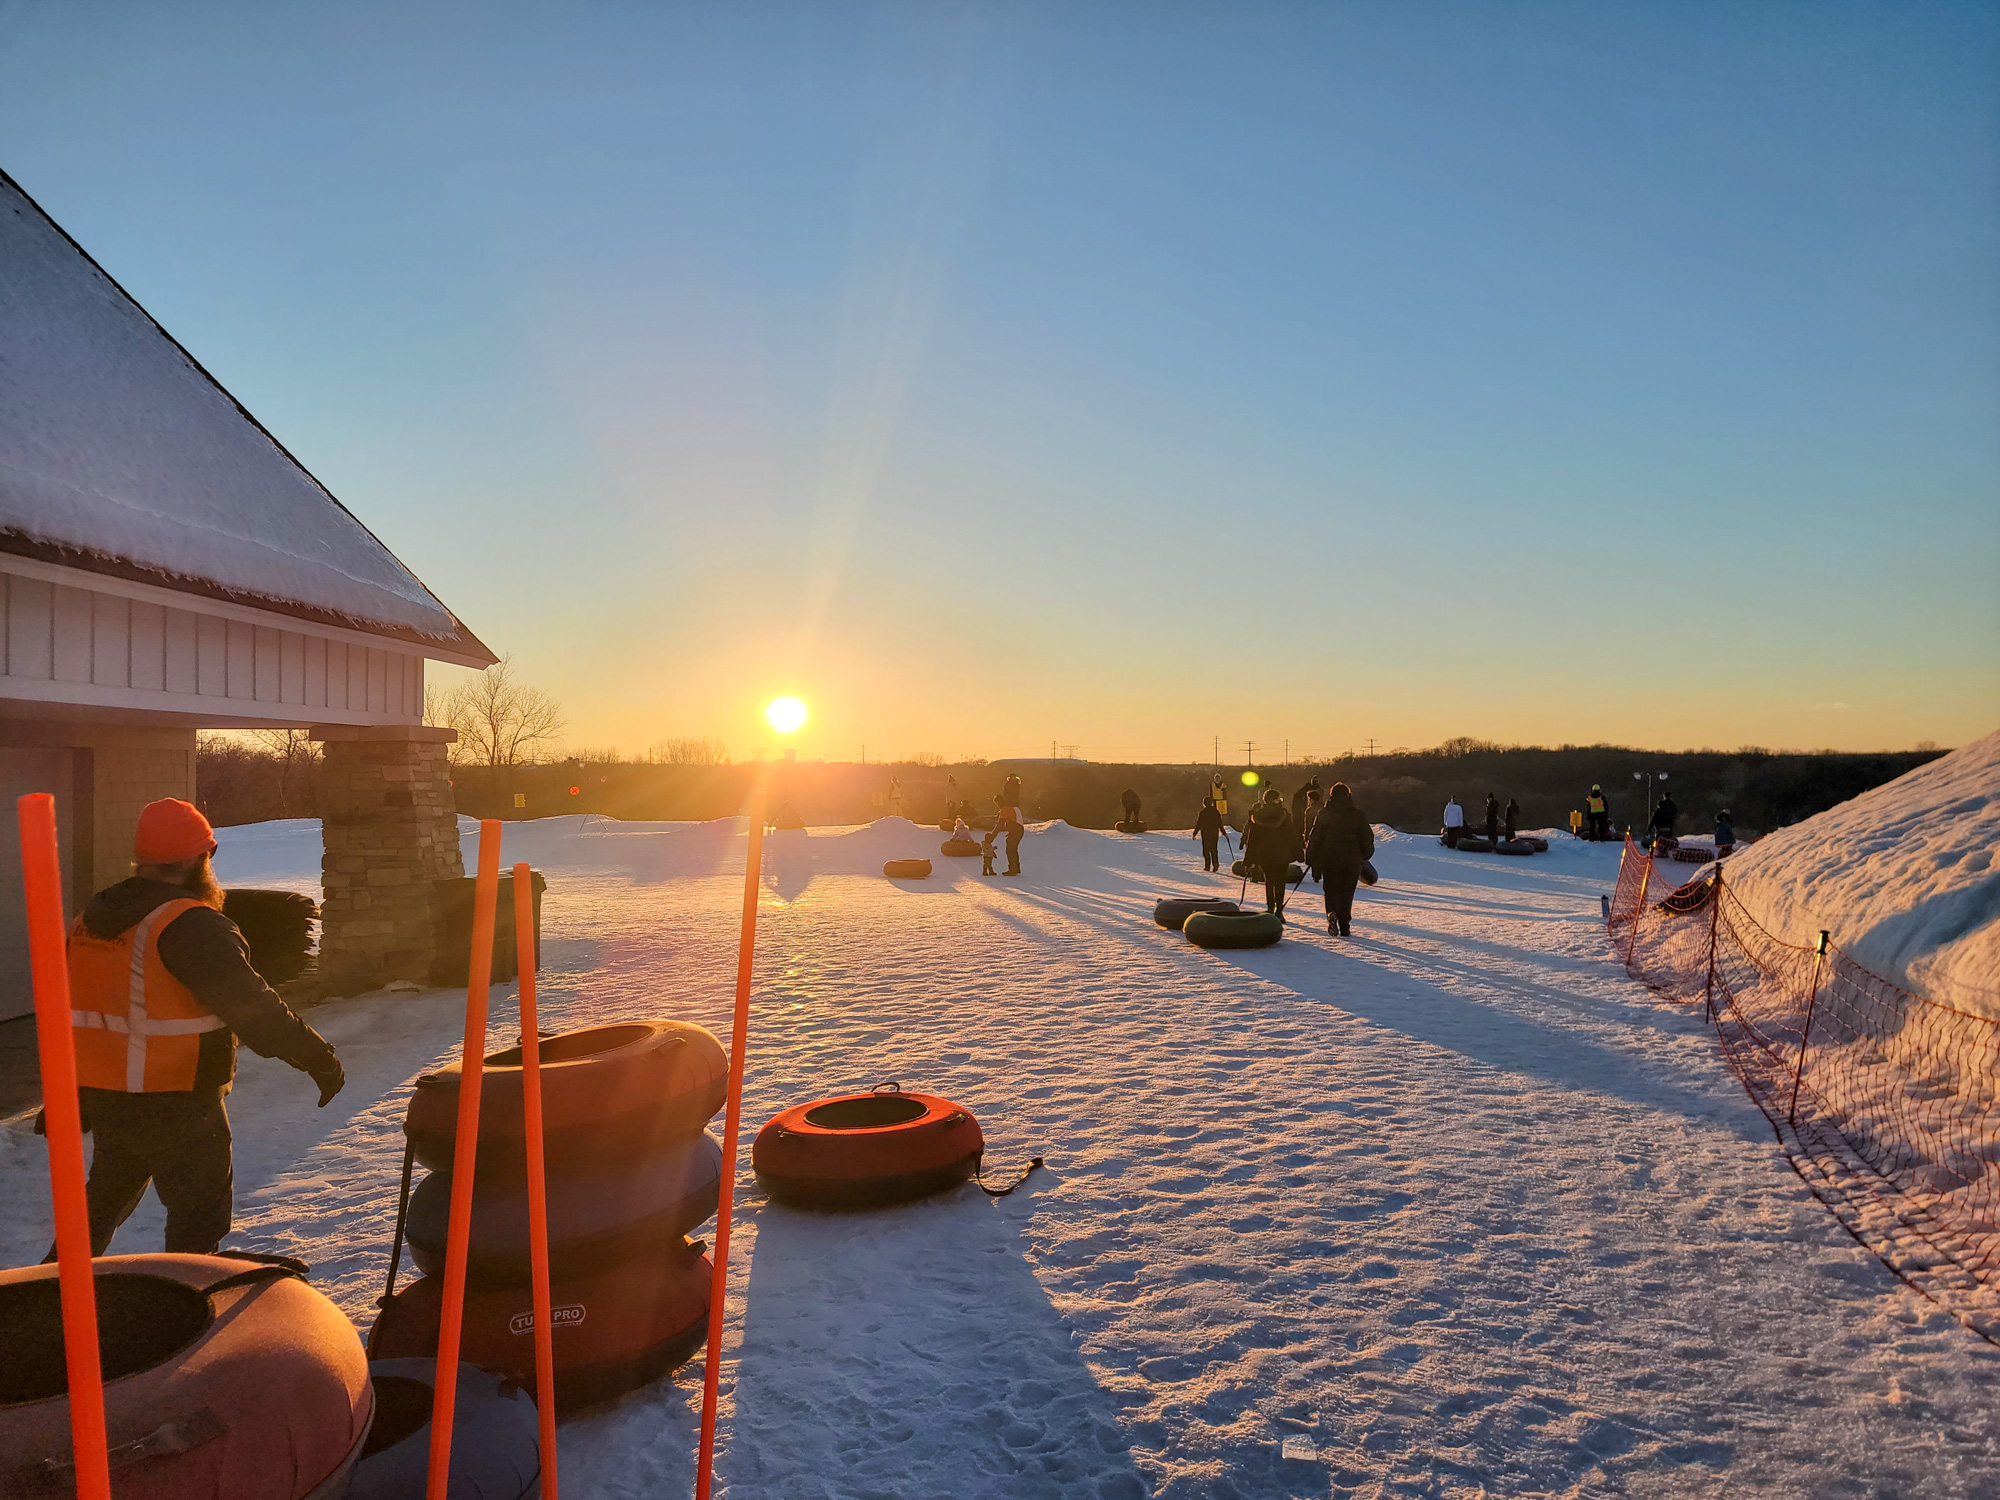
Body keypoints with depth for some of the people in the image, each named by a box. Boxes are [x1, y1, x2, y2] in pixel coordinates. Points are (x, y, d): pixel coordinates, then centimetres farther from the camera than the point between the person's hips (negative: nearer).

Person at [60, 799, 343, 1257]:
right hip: (177, 1110, -8)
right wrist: (320, 1059, -17)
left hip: (103, 1099, 8)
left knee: (103, 1201, 28)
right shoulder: (193, 927, -21)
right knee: (199, 1217, 6)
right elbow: (253, 1009, -25)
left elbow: (71, 1013, 16)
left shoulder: (90, 921, 7)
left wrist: (69, 1096, 27)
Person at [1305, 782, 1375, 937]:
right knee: (1347, 893, 10)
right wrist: (1365, 856, 19)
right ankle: (1345, 927, 6)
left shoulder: (1324, 814, -1)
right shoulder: (1357, 815, 1)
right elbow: (1367, 838, 4)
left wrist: (1312, 862, 5)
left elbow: (1315, 839, -1)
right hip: (1353, 862, 1)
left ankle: (1332, 913, -18)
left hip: (1329, 860, -1)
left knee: (1331, 890, 10)